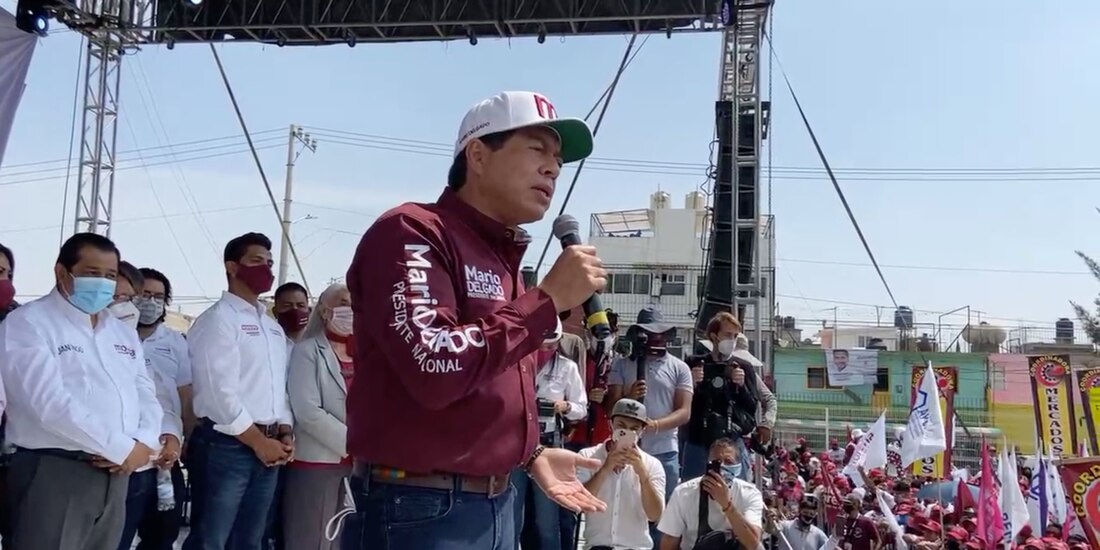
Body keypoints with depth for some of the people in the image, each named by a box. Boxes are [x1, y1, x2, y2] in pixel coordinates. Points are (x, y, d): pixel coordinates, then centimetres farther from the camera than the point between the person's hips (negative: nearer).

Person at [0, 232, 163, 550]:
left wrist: (144, 444, -6)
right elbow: (50, 403, -17)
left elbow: (145, 395, 16)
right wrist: (123, 448, -14)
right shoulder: (28, 324, -5)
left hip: (116, 474, 7)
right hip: (53, 472, -7)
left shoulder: (123, 332, 17)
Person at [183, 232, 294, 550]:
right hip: (226, 445, -8)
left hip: (269, 447, 8)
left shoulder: (274, 328, 18)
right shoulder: (218, 319, -7)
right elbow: (219, 391, -15)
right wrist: (259, 441, -12)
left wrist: (284, 433, 3)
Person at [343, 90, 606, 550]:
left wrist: (531, 455, 10)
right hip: (419, 509, -8)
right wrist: (548, 298, -20)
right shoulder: (413, 233, -13)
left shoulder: (504, 259, 14)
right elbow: (435, 369, -27)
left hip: (497, 505, 9)